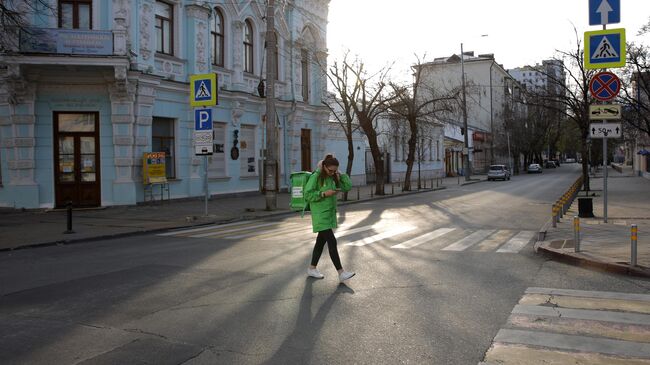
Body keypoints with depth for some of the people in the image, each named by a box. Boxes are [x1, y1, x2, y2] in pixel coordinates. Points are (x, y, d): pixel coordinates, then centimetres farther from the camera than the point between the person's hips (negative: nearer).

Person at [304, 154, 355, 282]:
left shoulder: (333, 178, 7)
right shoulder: (316, 177, -13)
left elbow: (348, 187, 3)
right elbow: (307, 195, -15)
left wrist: (340, 175, -6)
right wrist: (324, 194, -21)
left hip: (330, 213, 8)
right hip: (320, 215, -8)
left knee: (321, 241, 15)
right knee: (332, 241, -12)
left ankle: (312, 269, 28)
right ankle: (341, 273, -12)